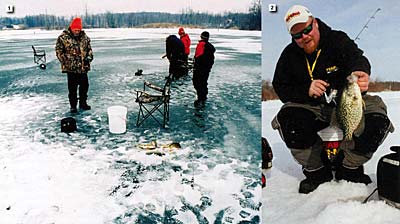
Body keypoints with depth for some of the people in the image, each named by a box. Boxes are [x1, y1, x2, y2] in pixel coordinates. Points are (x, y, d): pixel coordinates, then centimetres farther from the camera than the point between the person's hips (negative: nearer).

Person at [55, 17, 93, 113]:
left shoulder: (85, 37, 6)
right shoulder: (63, 37, -6)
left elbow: (89, 48, 16)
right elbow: (59, 51, -4)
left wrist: (89, 57, -1)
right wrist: (65, 61, -10)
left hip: (83, 67, 4)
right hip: (71, 68, -4)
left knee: (85, 85, 12)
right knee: (72, 87, 3)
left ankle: (83, 103, 28)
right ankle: (73, 106, 14)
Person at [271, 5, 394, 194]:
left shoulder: (339, 40, -6)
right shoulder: (289, 55, 0)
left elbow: (356, 59, -25)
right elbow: (280, 88, -2)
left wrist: (360, 74, -51)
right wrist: (306, 91, -23)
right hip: (312, 108, 1)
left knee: (377, 118, -27)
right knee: (287, 119, -30)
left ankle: (349, 168, 0)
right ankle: (317, 171, -7)